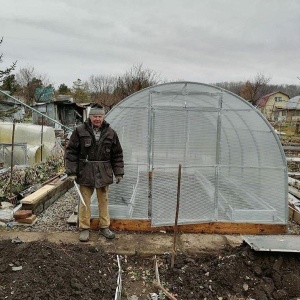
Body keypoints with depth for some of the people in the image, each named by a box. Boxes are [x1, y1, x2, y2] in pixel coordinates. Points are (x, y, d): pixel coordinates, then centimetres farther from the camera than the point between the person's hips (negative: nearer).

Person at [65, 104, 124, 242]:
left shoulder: (110, 133, 4)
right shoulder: (80, 131, -4)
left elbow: (117, 154, 8)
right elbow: (71, 151, -3)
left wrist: (118, 173, 4)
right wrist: (71, 171, -8)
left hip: (103, 173, 2)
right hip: (85, 172, -2)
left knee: (104, 200, 11)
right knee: (85, 201, 5)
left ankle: (104, 227, 24)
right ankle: (84, 228, 18)